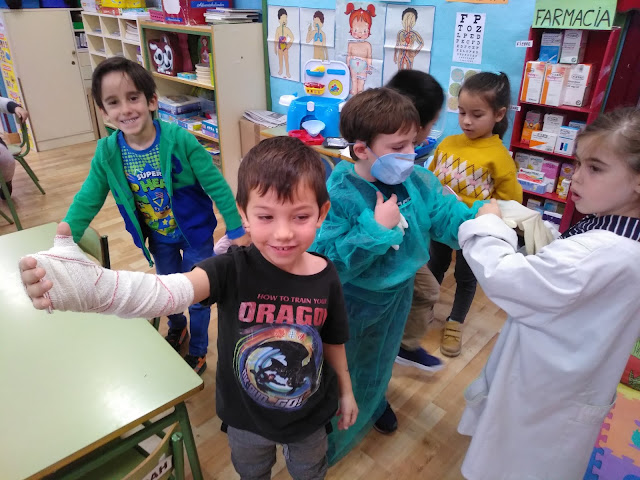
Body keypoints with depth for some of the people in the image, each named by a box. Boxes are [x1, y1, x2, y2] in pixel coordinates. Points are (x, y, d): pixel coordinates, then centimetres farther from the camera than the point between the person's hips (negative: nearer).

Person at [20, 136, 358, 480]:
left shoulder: (325, 278, -21)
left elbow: (333, 341, -5)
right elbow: (169, 291, -47)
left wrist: (345, 390, 10)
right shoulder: (231, 269, -28)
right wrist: (93, 286, -67)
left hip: (310, 417, 1)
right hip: (246, 417, 0)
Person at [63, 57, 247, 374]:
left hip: (196, 233, -3)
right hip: (159, 238, 4)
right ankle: (177, 329, 57)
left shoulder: (179, 140, -26)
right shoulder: (107, 153, -15)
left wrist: (236, 230, -14)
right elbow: (86, 202, -4)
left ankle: (197, 352, 38)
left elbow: (216, 186, -19)